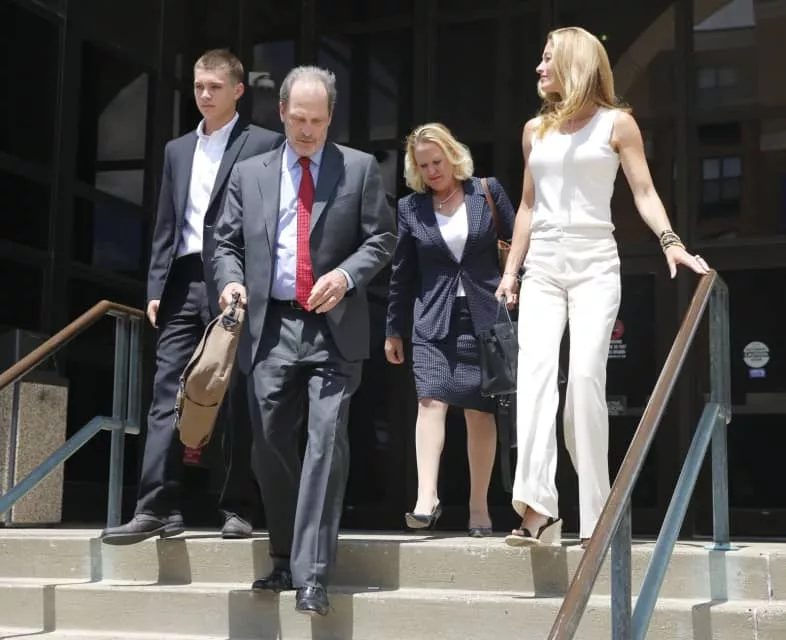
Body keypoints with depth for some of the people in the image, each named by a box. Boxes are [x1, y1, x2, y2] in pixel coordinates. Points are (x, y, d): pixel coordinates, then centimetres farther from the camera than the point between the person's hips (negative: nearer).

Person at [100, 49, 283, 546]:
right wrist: (156, 287, 9)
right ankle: (157, 507, -4)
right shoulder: (177, 150, 20)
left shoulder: (265, 144, 4)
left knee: (238, 400, 0)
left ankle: (237, 509, 7)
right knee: (167, 394, -3)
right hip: (183, 283, 5)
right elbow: (166, 225, 18)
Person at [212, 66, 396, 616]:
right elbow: (227, 242, 13)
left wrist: (347, 273, -13)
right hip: (270, 327, 3)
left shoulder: (359, 168, 7)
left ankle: (312, 575, -8)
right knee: (271, 445, 6)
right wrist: (231, 280, -7)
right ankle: (285, 561, 22)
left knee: (326, 441, -11)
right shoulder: (249, 174, 13)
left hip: (334, 328, -3)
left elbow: (383, 236, 4)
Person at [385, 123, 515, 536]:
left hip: (484, 316, -1)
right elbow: (402, 272, 11)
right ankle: (426, 497, -21)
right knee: (430, 400, -15)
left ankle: (479, 506, 8)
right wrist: (394, 330, 13)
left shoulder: (487, 192, 4)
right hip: (433, 320, 1)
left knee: (479, 410, 2)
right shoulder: (410, 207, 7)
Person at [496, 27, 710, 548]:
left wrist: (671, 242, -16)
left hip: (595, 264, -3)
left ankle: (595, 514, -7)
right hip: (542, 266, 4)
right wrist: (511, 269, 14)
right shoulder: (536, 130, 17)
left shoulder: (616, 123, 5)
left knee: (586, 375, -15)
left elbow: (644, 193, -1)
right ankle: (537, 506, -24)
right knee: (535, 370, -16)